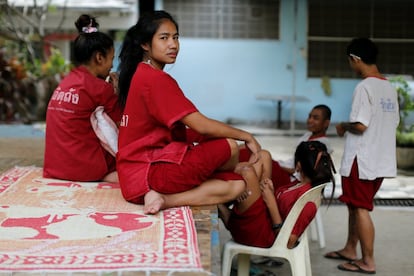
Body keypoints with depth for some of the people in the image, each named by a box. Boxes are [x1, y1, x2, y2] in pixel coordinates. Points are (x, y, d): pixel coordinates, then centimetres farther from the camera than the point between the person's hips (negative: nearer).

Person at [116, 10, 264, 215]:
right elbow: (202, 126, -19)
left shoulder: (141, 73, 16)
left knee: (237, 186, -2)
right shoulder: (156, 79, -15)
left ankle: (165, 200, -8)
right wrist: (246, 136, -5)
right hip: (147, 172, -9)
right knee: (228, 147, -10)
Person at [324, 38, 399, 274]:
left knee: (360, 209, 1)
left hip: (362, 160, -9)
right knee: (355, 205, 20)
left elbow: (360, 125, -24)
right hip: (381, 160, 9)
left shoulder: (364, 87, -17)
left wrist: (344, 127, -3)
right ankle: (350, 249, 30)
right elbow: (394, 123, 13)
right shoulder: (390, 88, 9)